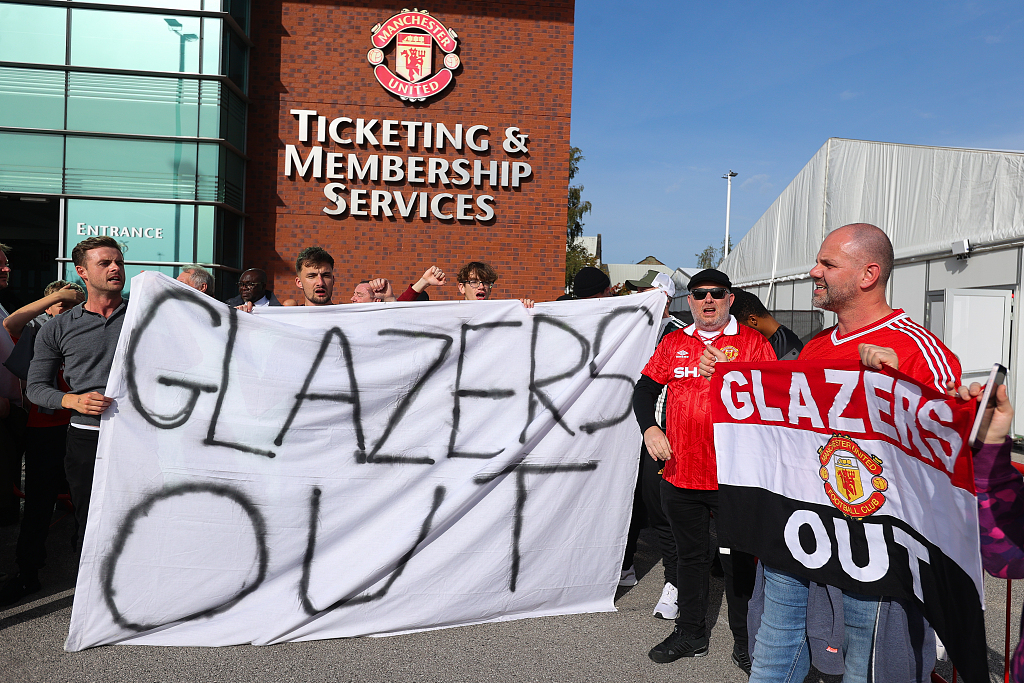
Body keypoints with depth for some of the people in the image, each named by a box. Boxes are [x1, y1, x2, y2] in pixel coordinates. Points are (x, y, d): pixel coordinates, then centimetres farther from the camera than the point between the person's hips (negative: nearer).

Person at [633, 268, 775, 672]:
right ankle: (691, 634, 33)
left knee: (738, 559, 9)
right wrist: (649, 428, -6)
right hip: (681, 473, 4)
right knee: (690, 555, 17)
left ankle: (745, 640, 27)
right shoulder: (673, 344, 8)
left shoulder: (752, 343, -1)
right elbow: (645, 390, 9)